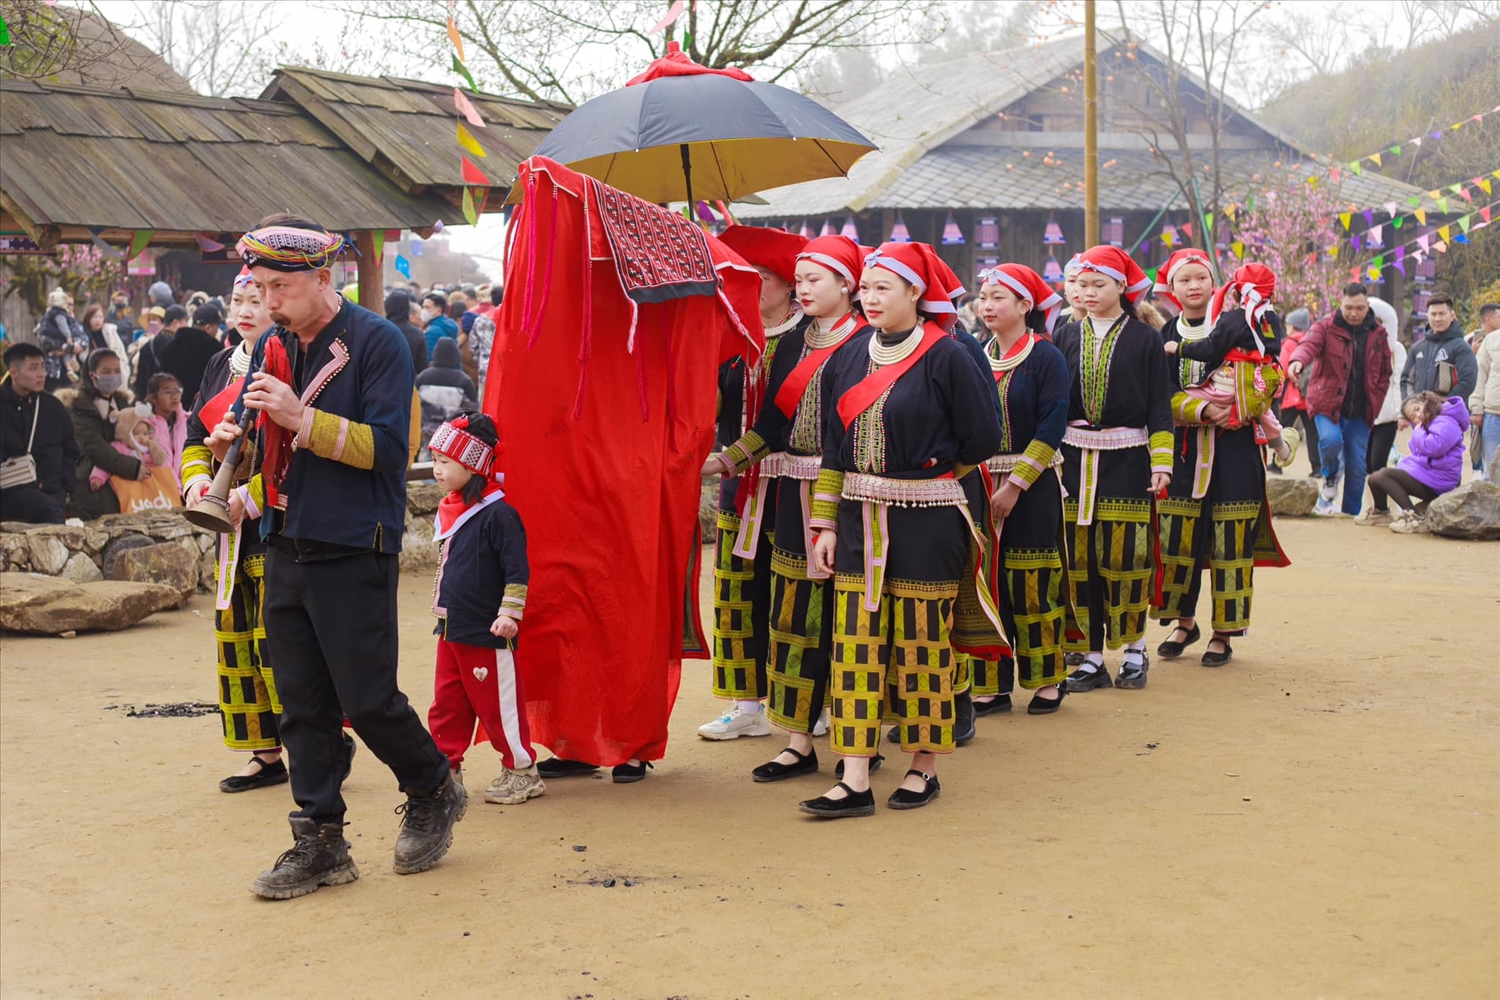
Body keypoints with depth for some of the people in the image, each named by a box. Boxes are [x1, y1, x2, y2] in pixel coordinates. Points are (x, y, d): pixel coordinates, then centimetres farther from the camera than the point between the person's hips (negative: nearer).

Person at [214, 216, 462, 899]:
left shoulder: (376, 341, -8)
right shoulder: (273, 348, 12)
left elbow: (386, 446, -16)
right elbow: (264, 447, 17)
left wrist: (303, 419, -24)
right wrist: (231, 444, -5)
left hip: (353, 554, -6)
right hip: (286, 552, 7)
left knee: (367, 700, -2)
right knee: (303, 707, 8)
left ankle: (433, 793, 23)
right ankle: (320, 843, 16)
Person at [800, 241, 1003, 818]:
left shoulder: (946, 357, -8)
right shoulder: (849, 359, 9)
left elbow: (982, 439, -6)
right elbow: (834, 448, 11)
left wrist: (931, 475, 6)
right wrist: (825, 525, 7)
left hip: (927, 524, -5)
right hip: (859, 522, 5)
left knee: (921, 641, 2)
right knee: (856, 640, 0)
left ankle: (923, 769, 18)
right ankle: (854, 782, 1)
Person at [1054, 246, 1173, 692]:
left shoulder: (1145, 339, 1)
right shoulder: (1068, 338, 9)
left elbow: (1159, 405, -1)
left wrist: (1161, 462, -8)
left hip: (1126, 459, -3)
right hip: (1075, 459, 3)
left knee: (1124, 556, -4)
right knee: (1080, 559, 1)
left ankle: (1134, 648, 15)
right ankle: (1091, 659, 9)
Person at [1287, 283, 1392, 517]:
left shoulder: (1378, 335, 8)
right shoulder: (1326, 327, -3)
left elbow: (1384, 374, 14)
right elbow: (1309, 344, -24)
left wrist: (1374, 405, 4)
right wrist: (1298, 360, -47)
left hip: (1360, 412, 3)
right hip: (1328, 403, -3)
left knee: (1357, 467, 4)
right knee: (1331, 440, -29)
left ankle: (1351, 514, 18)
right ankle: (1331, 477, 3)